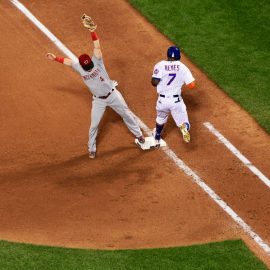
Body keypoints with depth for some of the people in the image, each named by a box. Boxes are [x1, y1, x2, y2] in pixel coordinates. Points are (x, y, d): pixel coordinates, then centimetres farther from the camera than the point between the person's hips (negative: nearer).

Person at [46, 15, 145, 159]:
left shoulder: (97, 61, -19)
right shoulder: (79, 67, -11)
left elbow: (97, 47, -31)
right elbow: (68, 61, 3)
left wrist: (93, 32, -42)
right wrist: (55, 58, -3)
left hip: (113, 95, -1)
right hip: (99, 100, 1)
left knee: (127, 115, 13)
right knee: (94, 125, 6)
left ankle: (138, 134, 34)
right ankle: (92, 149, 24)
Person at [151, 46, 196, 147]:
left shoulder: (160, 65, -6)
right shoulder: (182, 67, -2)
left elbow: (154, 82, -18)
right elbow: (192, 85, -7)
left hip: (162, 100, 1)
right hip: (176, 101, -1)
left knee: (160, 119, 29)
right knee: (183, 122, 5)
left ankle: (157, 139, 46)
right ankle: (184, 127, -30)